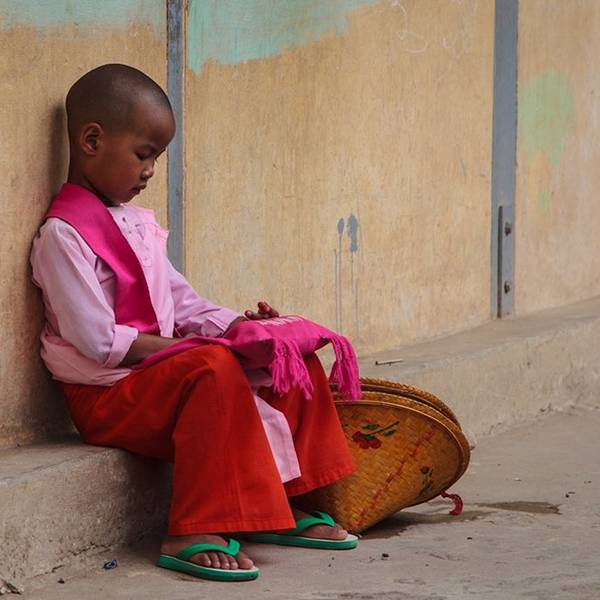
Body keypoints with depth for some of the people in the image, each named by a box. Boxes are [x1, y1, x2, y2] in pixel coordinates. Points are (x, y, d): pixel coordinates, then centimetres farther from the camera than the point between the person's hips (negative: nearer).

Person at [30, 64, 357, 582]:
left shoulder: (138, 224, 16)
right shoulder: (63, 236, -14)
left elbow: (179, 299, 18)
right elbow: (98, 339, -21)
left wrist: (234, 325, 0)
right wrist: (185, 347, -21)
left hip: (160, 374, 9)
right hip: (107, 394, -9)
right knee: (213, 369, -36)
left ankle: (287, 503, 9)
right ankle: (192, 535, -35)